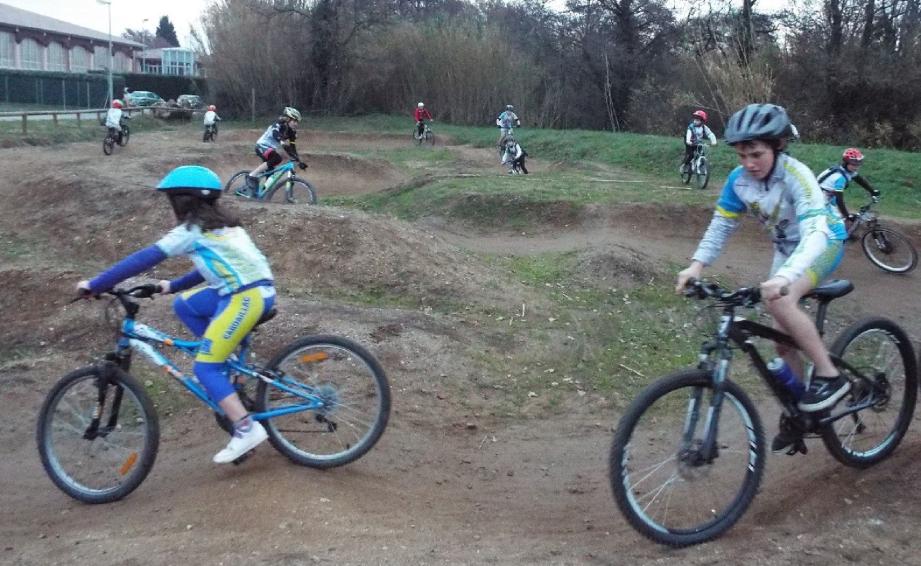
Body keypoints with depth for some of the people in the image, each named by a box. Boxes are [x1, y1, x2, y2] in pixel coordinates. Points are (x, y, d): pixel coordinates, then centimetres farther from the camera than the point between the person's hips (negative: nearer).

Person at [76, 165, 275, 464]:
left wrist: (95, 285, -5)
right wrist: (171, 285, 27)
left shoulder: (191, 230, -4)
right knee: (184, 304, 19)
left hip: (247, 296, -9)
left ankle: (246, 429, -9)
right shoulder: (218, 224, 21)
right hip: (253, 289, 9)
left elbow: (145, 259, -9)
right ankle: (223, 360, 18)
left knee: (204, 367, -4)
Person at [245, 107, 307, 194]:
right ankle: (251, 176, -25)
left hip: (271, 149, 8)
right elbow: (275, 133, -39)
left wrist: (299, 161, -6)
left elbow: (292, 148, 3)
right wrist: (281, 142, -59)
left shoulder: (291, 131, 3)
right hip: (262, 146, -8)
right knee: (277, 159, -32)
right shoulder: (278, 124, -18)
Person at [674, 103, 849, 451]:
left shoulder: (796, 176, -33)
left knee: (779, 300, -34)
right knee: (782, 339, 5)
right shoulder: (738, 180, -16)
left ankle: (829, 376, -18)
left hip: (824, 243, -6)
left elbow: (816, 232, -44)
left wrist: (785, 276, -61)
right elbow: (721, 226, -9)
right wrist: (697, 264, -26)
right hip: (786, 247, 6)